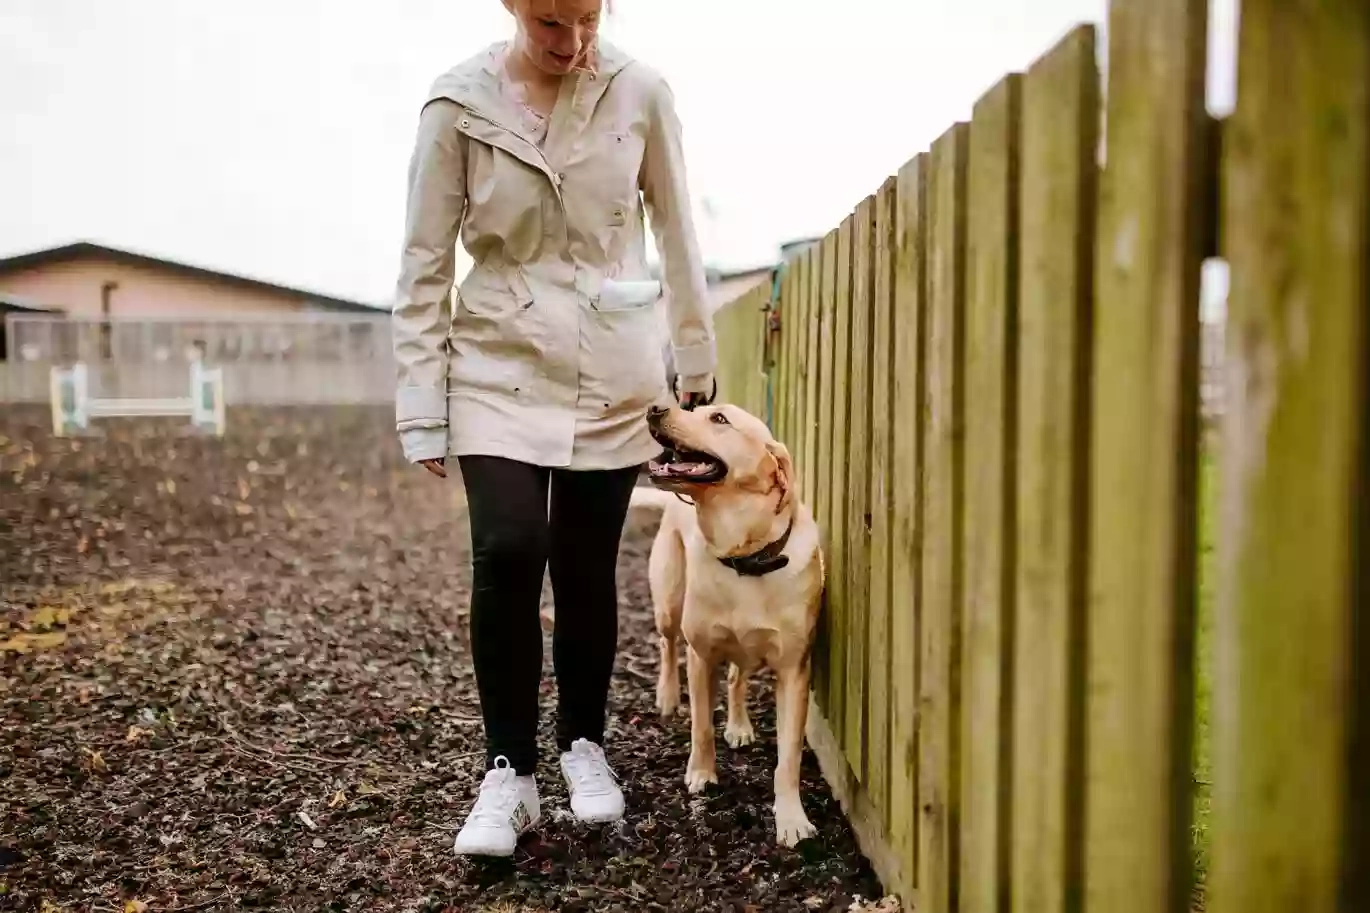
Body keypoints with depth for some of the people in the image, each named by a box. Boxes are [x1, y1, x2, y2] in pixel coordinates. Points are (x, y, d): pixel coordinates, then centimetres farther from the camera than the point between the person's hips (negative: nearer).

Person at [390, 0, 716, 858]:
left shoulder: (641, 92, -3)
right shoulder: (459, 105, -6)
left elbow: (678, 233, 6)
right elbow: (426, 262, -3)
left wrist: (698, 363, 10)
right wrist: (423, 405, -5)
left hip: (614, 370, 1)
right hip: (501, 368, -1)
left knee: (587, 568, 5)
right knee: (508, 555, -15)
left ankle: (585, 746, 27)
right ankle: (509, 771, 3)